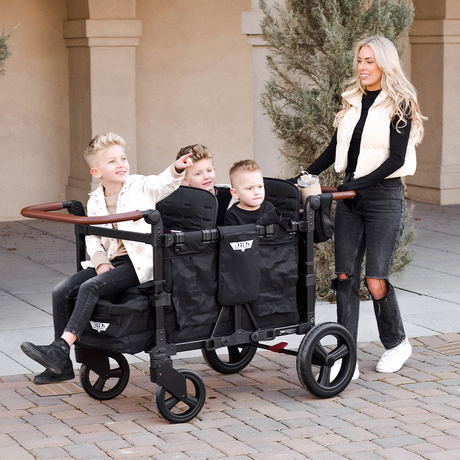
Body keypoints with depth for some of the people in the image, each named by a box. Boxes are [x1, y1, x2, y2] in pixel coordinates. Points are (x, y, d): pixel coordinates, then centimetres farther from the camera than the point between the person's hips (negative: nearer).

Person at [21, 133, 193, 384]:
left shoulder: (141, 187, -3)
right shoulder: (95, 201, 11)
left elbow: (163, 184, -23)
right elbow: (91, 237, 13)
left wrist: (176, 169, -45)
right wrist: (100, 260, -6)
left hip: (139, 262, -6)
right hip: (110, 261, 6)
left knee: (90, 287, -27)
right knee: (62, 291, -8)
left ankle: (61, 348, -27)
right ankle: (61, 366, -4)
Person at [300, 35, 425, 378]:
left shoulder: (399, 104, -6)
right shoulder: (352, 101, 13)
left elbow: (396, 158, -13)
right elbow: (336, 148, 19)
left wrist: (359, 184, -19)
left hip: (384, 196, -6)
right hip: (350, 196, 6)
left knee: (375, 279, -6)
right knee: (346, 276, -2)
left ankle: (397, 343, 19)